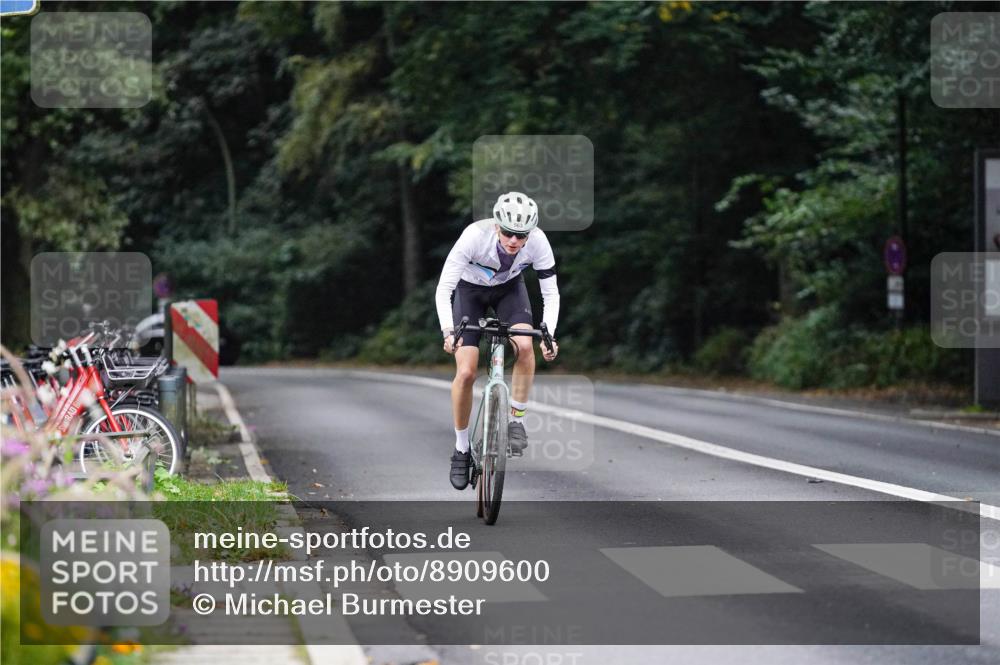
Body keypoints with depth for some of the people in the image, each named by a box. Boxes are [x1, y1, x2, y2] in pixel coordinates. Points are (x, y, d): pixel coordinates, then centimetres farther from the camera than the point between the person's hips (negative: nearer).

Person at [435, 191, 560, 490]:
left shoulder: (538, 242, -31)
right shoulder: (475, 236, -37)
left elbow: (551, 293, -22)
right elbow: (443, 288, -35)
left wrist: (548, 335, -36)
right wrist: (448, 331, -49)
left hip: (509, 288, 2)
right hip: (470, 290, -2)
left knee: (525, 345, -28)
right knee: (465, 372, -12)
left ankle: (517, 419, -9)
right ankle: (461, 450, 6)